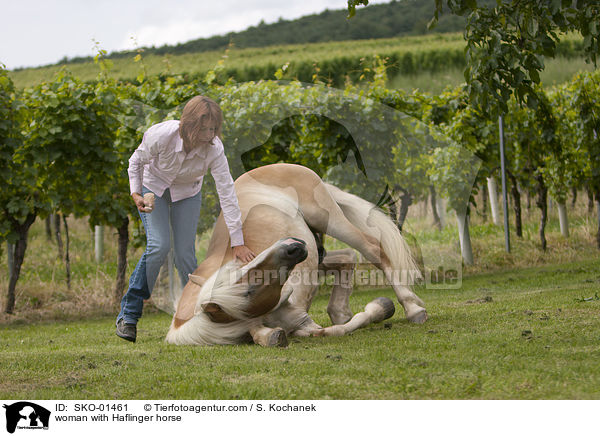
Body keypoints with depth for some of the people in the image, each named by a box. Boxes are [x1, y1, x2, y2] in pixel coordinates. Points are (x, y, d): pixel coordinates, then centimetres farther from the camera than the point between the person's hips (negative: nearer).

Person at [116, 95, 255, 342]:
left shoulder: (214, 149, -31)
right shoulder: (161, 135, -34)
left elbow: (227, 194, -29)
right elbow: (137, 160, -11)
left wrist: (238, 242, -28)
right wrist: (135, 193, -22)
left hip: (187, 192, 2)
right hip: (154, 187, -2)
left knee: (185, 254, -10)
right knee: (159, 246, -20)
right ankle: (128, 315, -10)